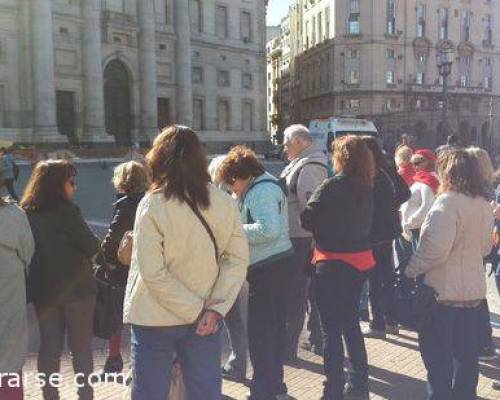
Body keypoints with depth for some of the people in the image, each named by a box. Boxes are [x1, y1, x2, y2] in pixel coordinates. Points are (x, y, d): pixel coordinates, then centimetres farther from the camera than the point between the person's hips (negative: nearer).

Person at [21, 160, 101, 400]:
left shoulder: (26, 213, 1)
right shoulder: (66, 211, -17)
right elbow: (92, 247, -12)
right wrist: (76, 250, 8)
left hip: (42, 289, 5)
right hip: (76, 287, -5)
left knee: (49, 347, 14)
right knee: (81, 347, 8)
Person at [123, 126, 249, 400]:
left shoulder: (152, 205, -16)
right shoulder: (224, 203, -5)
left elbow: (153, 272, -19)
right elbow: (238, 259, -5)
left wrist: (197, 310, -12)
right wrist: (216, 308, -7)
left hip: (156, 319, -3)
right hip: (206, 320, 4)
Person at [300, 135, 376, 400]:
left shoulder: (332, 186, -16)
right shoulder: (366, 187, 5)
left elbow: (307, 219, -17)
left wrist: (322, 224, 2)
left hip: (334, 262, -7)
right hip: (360, 260, 7)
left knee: (332, 330, 2)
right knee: (351, 322, 20)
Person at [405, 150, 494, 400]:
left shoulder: (447, 201, -19)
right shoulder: (484, 205, 7)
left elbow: (435, 249, -25)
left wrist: (410, 270, -14)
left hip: (443, 289, -8)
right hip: (473, 288, 8)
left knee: (437, 353, 5)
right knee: (466, 351, 17)